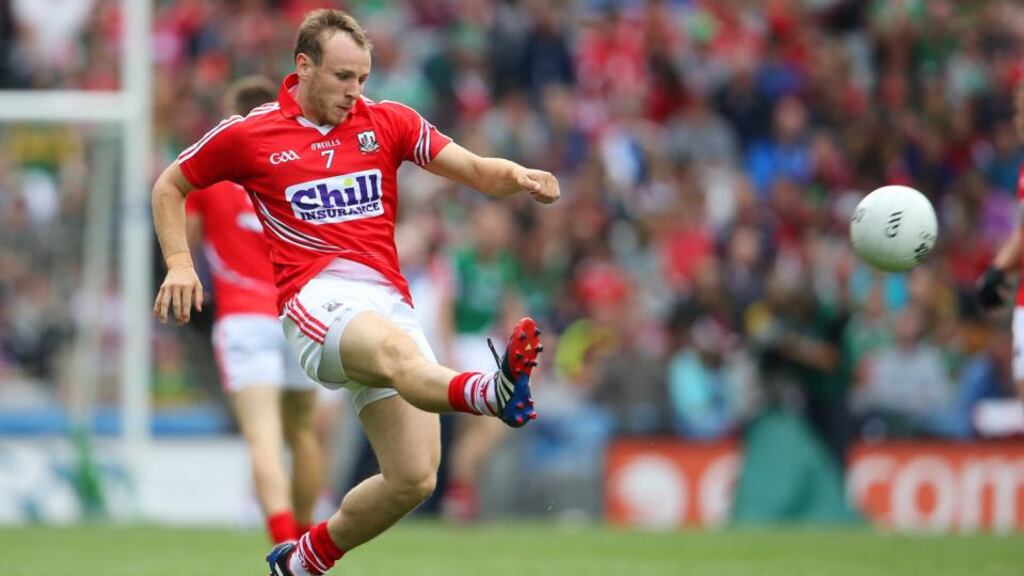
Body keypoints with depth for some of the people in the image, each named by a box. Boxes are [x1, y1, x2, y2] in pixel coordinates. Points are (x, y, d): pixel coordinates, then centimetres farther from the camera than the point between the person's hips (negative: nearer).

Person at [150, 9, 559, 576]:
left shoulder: (388, 122, 14)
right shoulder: (248, 134, 9)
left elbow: (477, 171, 8)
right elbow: (169, 186, 22)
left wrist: (517, 175, -14)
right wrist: (179, 264, 7)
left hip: (388, 302, 5)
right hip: (318, 298, -5)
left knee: (414, 477, -6)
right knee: (396, 349, -39)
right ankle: (492, 392, -74)